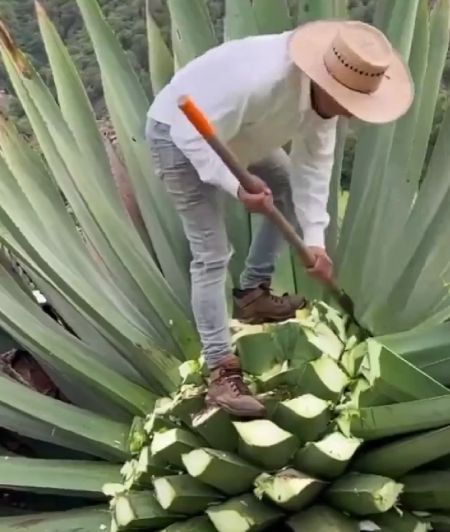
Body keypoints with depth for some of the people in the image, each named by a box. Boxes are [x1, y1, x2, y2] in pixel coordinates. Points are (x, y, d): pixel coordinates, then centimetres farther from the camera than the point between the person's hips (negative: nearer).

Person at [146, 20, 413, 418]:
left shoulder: (327, 91, -13)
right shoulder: (258, 80, -39)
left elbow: (314, 165, -9)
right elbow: (195, 136, -34)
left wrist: (314, 238, -15)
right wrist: (238, 186, -47)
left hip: (236, 131, 8)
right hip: (180, 136, -8)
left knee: (292, 194, 13)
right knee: (212, 255, -13)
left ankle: (252, 293, 25)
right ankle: (222, 374, -7)